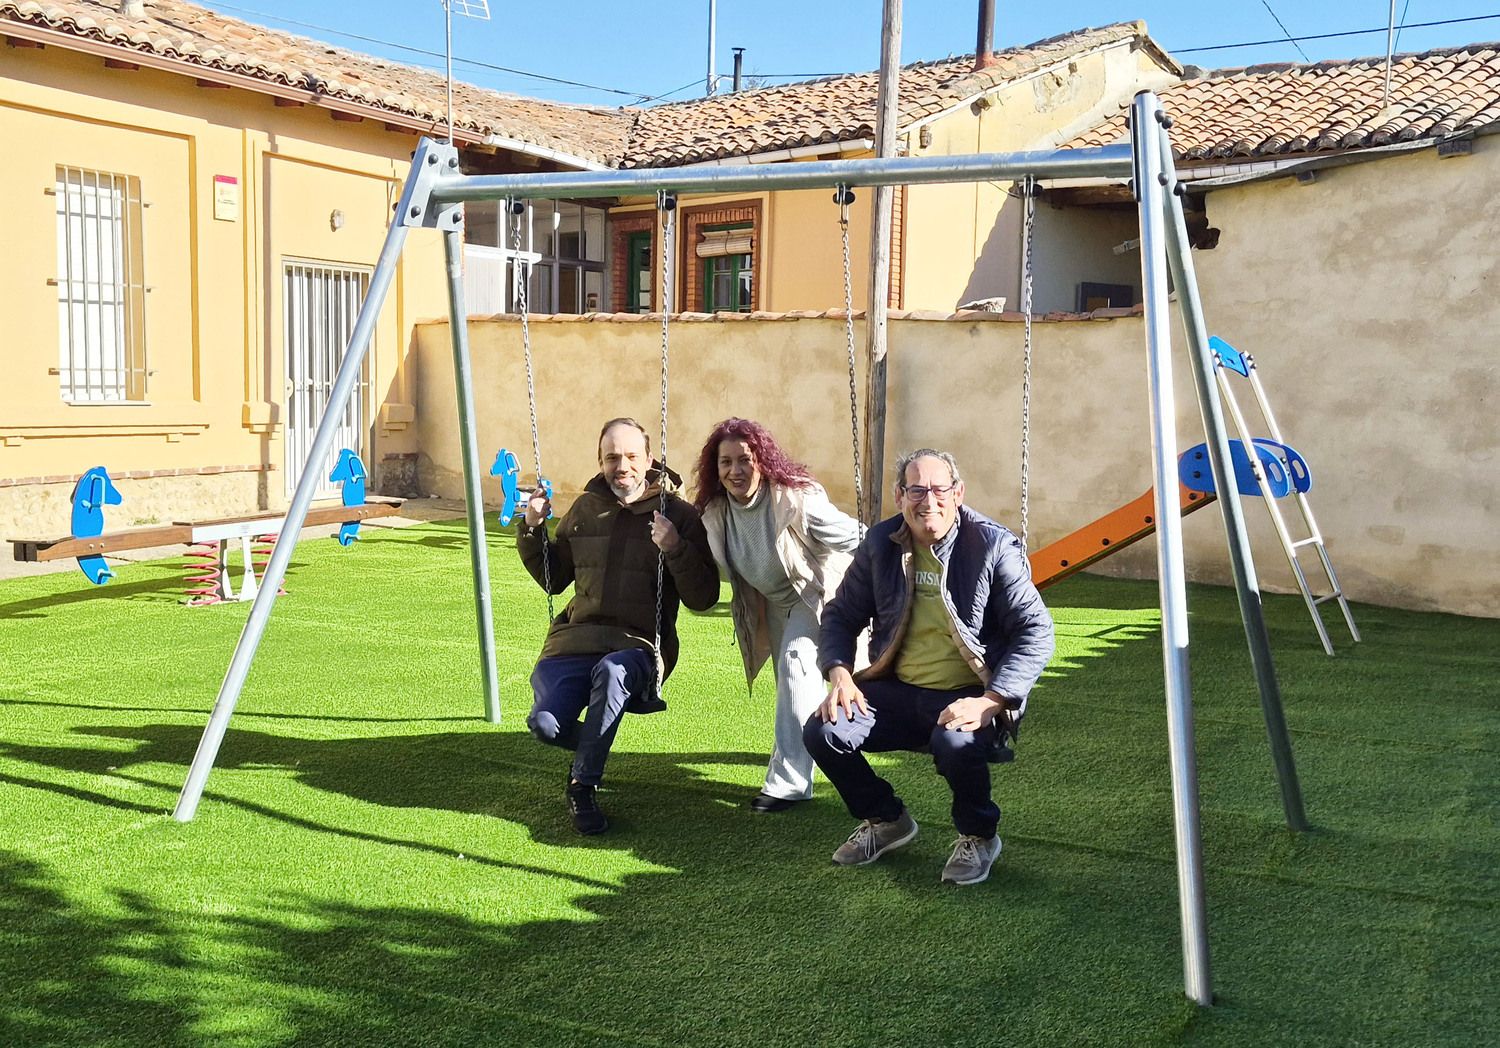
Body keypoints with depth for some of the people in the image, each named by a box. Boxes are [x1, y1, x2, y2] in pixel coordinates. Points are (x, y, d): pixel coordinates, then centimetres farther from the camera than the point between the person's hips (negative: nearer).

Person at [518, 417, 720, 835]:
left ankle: (582, 785, -18)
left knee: (612, 671, -39)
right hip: (578, 636, 3)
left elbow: (703, 598, -5)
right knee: (545, 723, -22)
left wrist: (675, 549, -21)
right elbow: (553, 579, 23)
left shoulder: (679, 515, 1)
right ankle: (592, 747, 18)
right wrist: (532, 530, 8)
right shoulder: (585, 509, 13)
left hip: (640, 644, -3)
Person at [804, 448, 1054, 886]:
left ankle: (978, 836, -2)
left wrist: (990, 702, -26)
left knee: (956, 743, -37)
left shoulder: (993, 546, -12)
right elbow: (841, 615, 10)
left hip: (969, 697, -4)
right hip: (898, 691, 5)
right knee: (822, 731, -18)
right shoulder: (880, 544, 2)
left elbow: (1037, 631, -14)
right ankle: (885, 819, 12)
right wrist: (839, 674, -9)